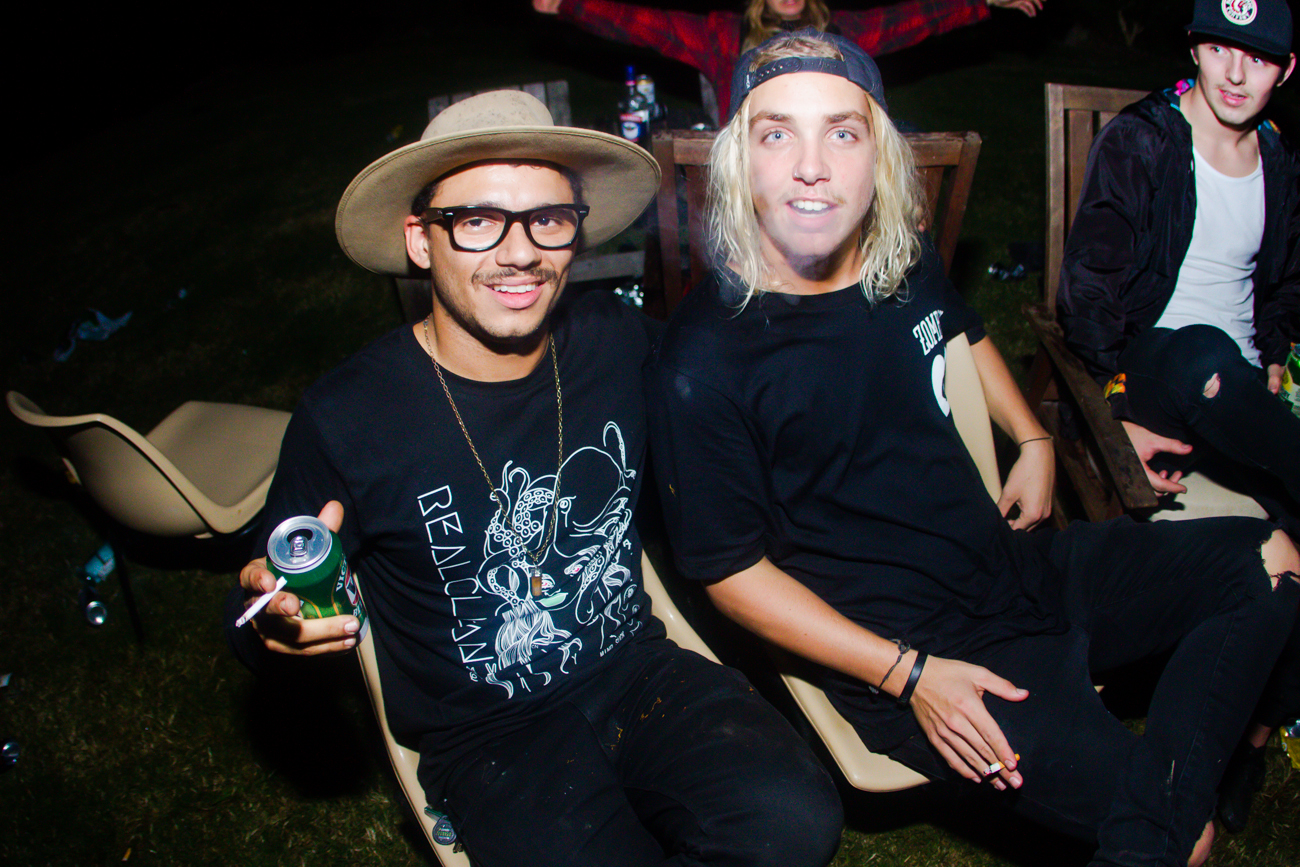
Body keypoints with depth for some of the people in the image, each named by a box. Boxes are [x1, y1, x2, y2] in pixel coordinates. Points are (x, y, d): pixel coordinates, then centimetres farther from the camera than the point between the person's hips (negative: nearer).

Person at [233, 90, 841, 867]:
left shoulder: (620, 342, -3)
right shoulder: (346, 419, -12)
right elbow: (277, 610, 1)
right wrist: (284, 619, -23)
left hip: (640, 672, 3)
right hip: (484, 731, -2)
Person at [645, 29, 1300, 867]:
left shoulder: (906, 262, -2)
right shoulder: (702, 363, -23)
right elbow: (729, 569, -17)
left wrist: (1034, 440, 12)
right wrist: (909, 674, -18)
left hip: (1020, 565, 8)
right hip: (902, 653, -7)